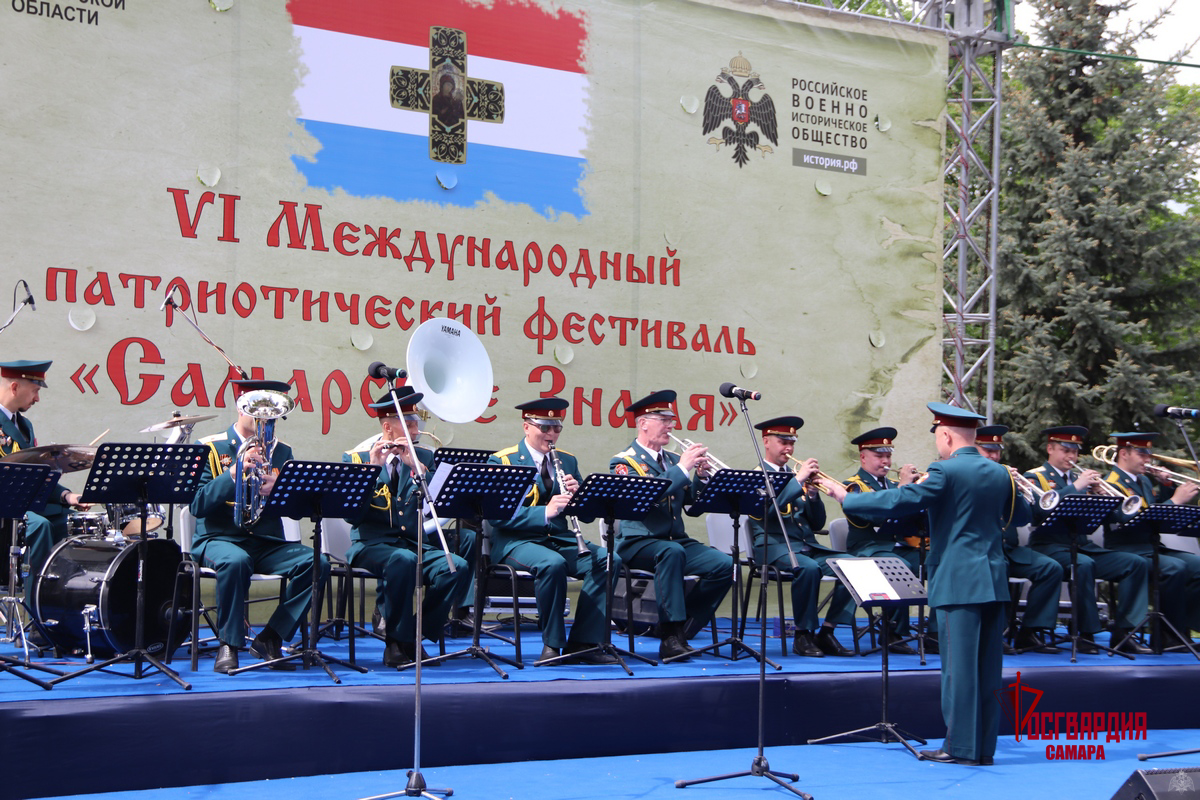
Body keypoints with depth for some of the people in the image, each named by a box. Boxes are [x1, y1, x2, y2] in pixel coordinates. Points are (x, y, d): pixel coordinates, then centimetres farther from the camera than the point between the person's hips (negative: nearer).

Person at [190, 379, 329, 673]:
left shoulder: (281, 452, 13)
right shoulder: (209, 448, 1)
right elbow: (197, 505, -11)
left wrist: (275, 490, -16)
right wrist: (236, 472, -21)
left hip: (267, 543, 4)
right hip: (219, 539, -4)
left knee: (316, 562, -23)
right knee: (235, 560, -38)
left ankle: (270, 638, -12)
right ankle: (228, 644, -19)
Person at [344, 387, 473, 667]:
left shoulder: (424, 458, 15)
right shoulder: (357, 457, 6)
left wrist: (416, 466, -11)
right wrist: (372, 468, -17)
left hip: (416, 542, 4)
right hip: (372, 543, -4)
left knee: (458, 567, -25)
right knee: (403, 560, -38)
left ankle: (414, 636, -9)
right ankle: (396, 641, -20)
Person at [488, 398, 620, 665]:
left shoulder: (567, 461, 15)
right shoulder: (502, 461, -2)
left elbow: (587, 515, 12)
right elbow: (498, 516, -15)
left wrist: (577, 495, -11)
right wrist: (545, 512, -26)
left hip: (562, 539, 6)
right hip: (517, 540, -5)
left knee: (609, 560, -21)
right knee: (552, 563, -37)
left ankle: (583, 642, -17)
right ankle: (552, 644, -21)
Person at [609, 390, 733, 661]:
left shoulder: (673, 460, 18)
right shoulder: (624, 461, -3)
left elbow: (692, 503, 12)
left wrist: (700, 476, -6)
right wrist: (682, 468, -21)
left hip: (677, 540, 6)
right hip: (638, 543, -6)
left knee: (725, 565, -16)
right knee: (672, 552, -38)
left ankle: (680, 629, -6)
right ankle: (670, 634, -32)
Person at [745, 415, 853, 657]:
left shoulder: (795, 476, 21)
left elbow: (818, 523, 15)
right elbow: (766, 509, -19)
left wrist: (812, 494, -2)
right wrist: (798, 480, -18)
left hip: (807, 545, 6)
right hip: (774, 546, -6)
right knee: (808, 567, -36)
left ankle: (827, 632, -10)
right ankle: (803, 636, -20)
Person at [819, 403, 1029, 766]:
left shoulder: (946, 472, -11)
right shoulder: (1000, 473, 10)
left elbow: (895, 502, -15)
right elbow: (1021, 516, 24)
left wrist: (846, 497, -4)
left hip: (959, 581, -7)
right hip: (994, 581, 7)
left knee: (959, 664, -2)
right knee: (987, 666, 9)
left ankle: (961, 746, 1)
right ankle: (984, 747, 13)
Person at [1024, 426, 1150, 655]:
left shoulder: (1078, 478, 19)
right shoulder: (1035, 477, 1)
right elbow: (1040, 509, -20)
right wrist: (1075, 487, -22)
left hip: (1082, 545, 7)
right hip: (1049, 546, -6)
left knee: (1135, 564, -11)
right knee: (1083, 564, -37)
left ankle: (1123, 632, -12)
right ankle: (1086, 634, -27)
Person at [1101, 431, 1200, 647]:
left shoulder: (1144, 481, 19)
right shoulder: (1112, 485, -9)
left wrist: (1166, 486, 3)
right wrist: (1175, 501, -22)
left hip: (1153, 548, 8)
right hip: (1127, 552, -8)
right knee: (1175, 568, -31)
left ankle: (1182, 628, -9)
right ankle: (1170, 635, -18)